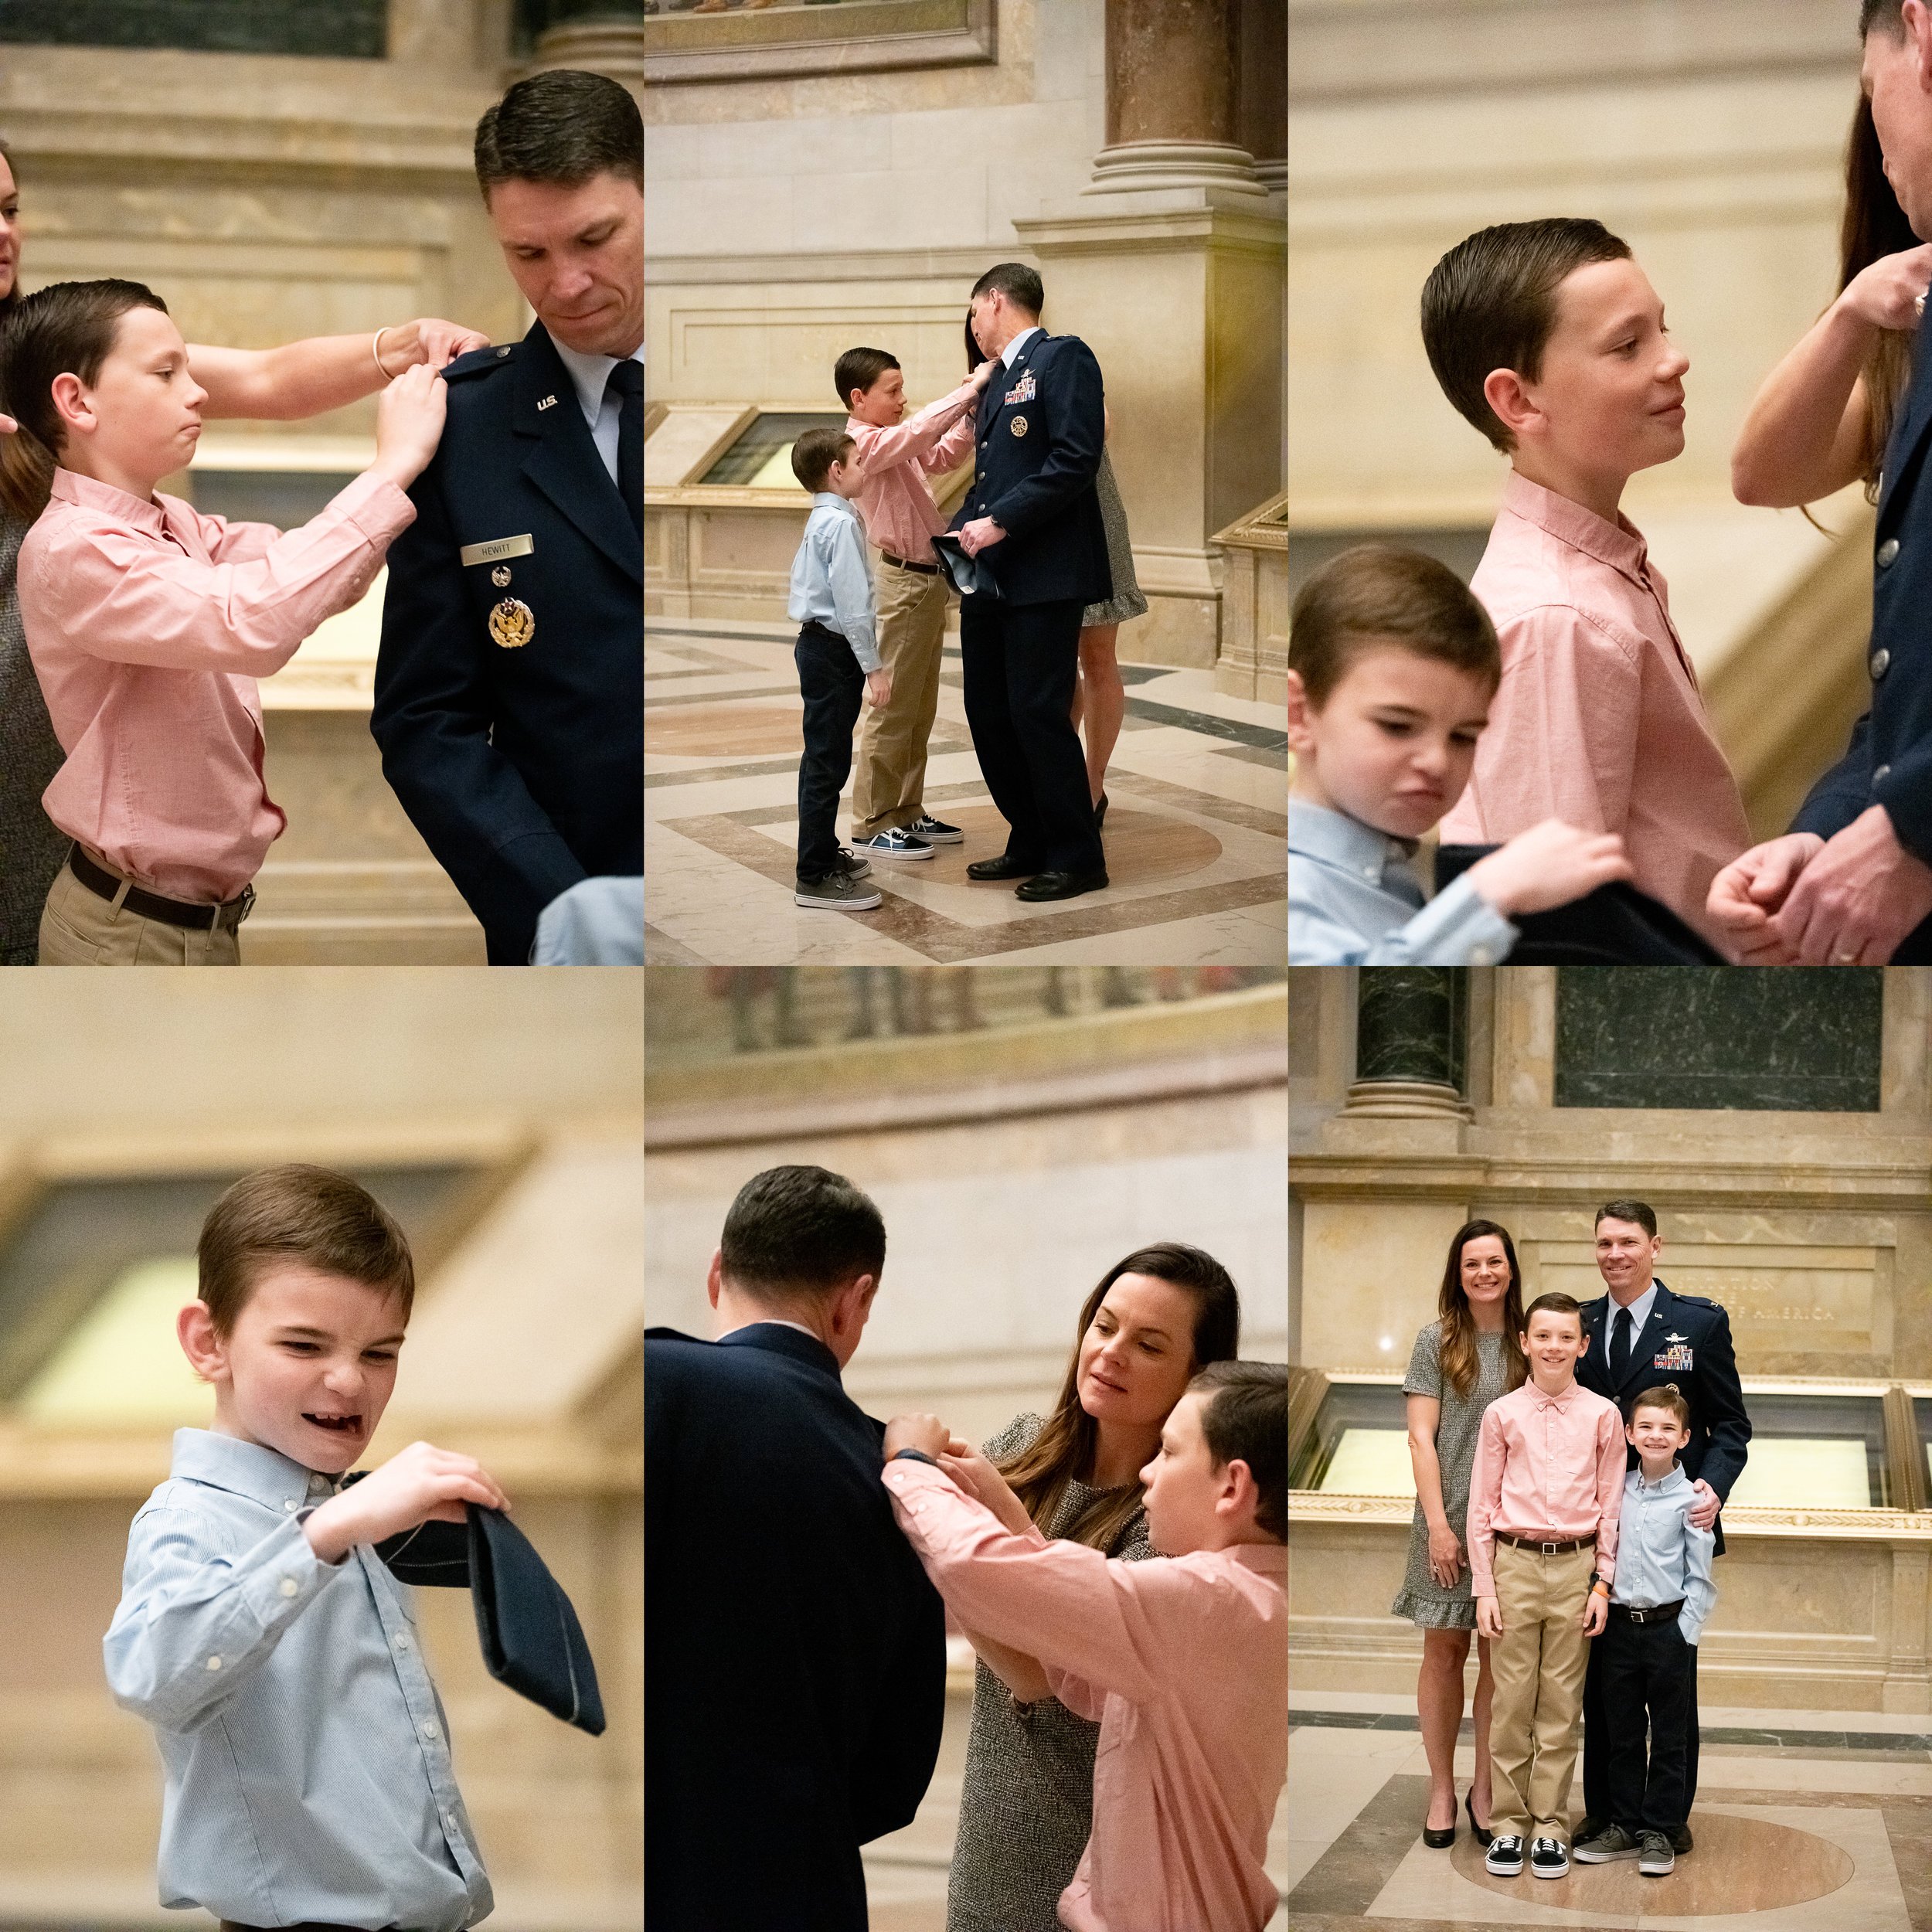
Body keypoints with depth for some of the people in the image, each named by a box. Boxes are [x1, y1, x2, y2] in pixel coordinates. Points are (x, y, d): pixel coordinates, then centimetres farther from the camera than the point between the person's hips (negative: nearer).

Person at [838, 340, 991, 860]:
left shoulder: (896, 443, 13)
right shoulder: (864, 442, -16)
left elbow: (943, 455, 24)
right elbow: (923, 429, -30)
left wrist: (972, 414, 8)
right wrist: (971, 389, -26)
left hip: (927, 581, 10)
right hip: (902, 583, -10)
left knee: (920, 710, 15)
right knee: (892, 709, -5)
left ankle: (907, 814, 24)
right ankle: (871, 826, 0)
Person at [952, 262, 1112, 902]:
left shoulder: (1063, 357, -6)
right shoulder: (997, 381, 20)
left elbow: (1076, 458, -16)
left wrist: (999, 522, -19)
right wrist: (960, 530, 6)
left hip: (1045, 572, -9)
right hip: (991, 577, 9)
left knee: (1038, 714, -8)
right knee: (988, 713, 9)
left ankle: (1077, 859, 2)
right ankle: (1031, 844, 20)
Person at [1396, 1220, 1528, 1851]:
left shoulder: (1528, 1343, 5)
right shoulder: (1437, 1340, -2)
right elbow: (1421, 1438, -5)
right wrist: (1438, 1524, -12)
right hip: (1449, 1519, -2)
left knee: (1499, 1656, 6)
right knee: (1444, 1652, 4)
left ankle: (1484, 1789, 15)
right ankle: (1441, 1790, 12)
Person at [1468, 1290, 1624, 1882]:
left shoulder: (1602, 1416, 3)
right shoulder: (1501, 1414, 3)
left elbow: (1612, 1505, 6)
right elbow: (1482, 1505, 5)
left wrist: (1603, 1584, 1)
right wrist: (1484, 1588, 1)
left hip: (1576, 1566, 0)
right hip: (1515, 1564, 0)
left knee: (1561, 1706, 4)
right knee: (1511, 1704, 2)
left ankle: (1551, 1827, 11)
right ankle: (1508, 1825, 9)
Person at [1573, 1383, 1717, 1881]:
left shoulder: (1689, 1498, -6)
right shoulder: (1616, 1491, 5)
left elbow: (1700, 1579, -5)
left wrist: (1684, 1634, -10)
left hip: (1669, 1629, -4)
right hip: (1618, 1628, 4)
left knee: (1670, 1737, 4)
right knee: (1622, 1734, 10)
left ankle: (1659, 1831, 11)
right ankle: (1623, 1825, 20)